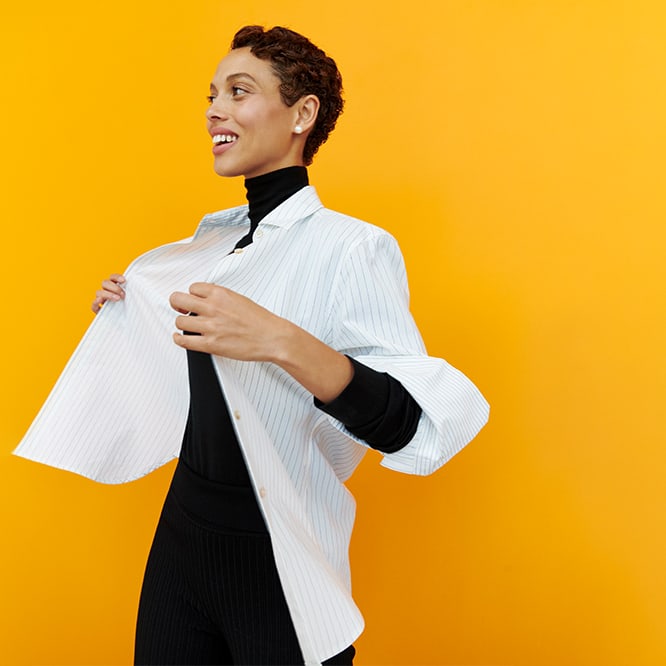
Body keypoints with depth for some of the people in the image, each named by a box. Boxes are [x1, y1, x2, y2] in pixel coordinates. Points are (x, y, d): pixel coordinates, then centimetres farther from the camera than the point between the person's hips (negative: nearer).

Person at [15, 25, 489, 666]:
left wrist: (284, 342, -38)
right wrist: (129, 313, 9)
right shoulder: (213, 237, 6)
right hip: (182, 533, 7)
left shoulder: (351, 247, -17)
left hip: (280, 563, -6)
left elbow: (417, 433, -28)